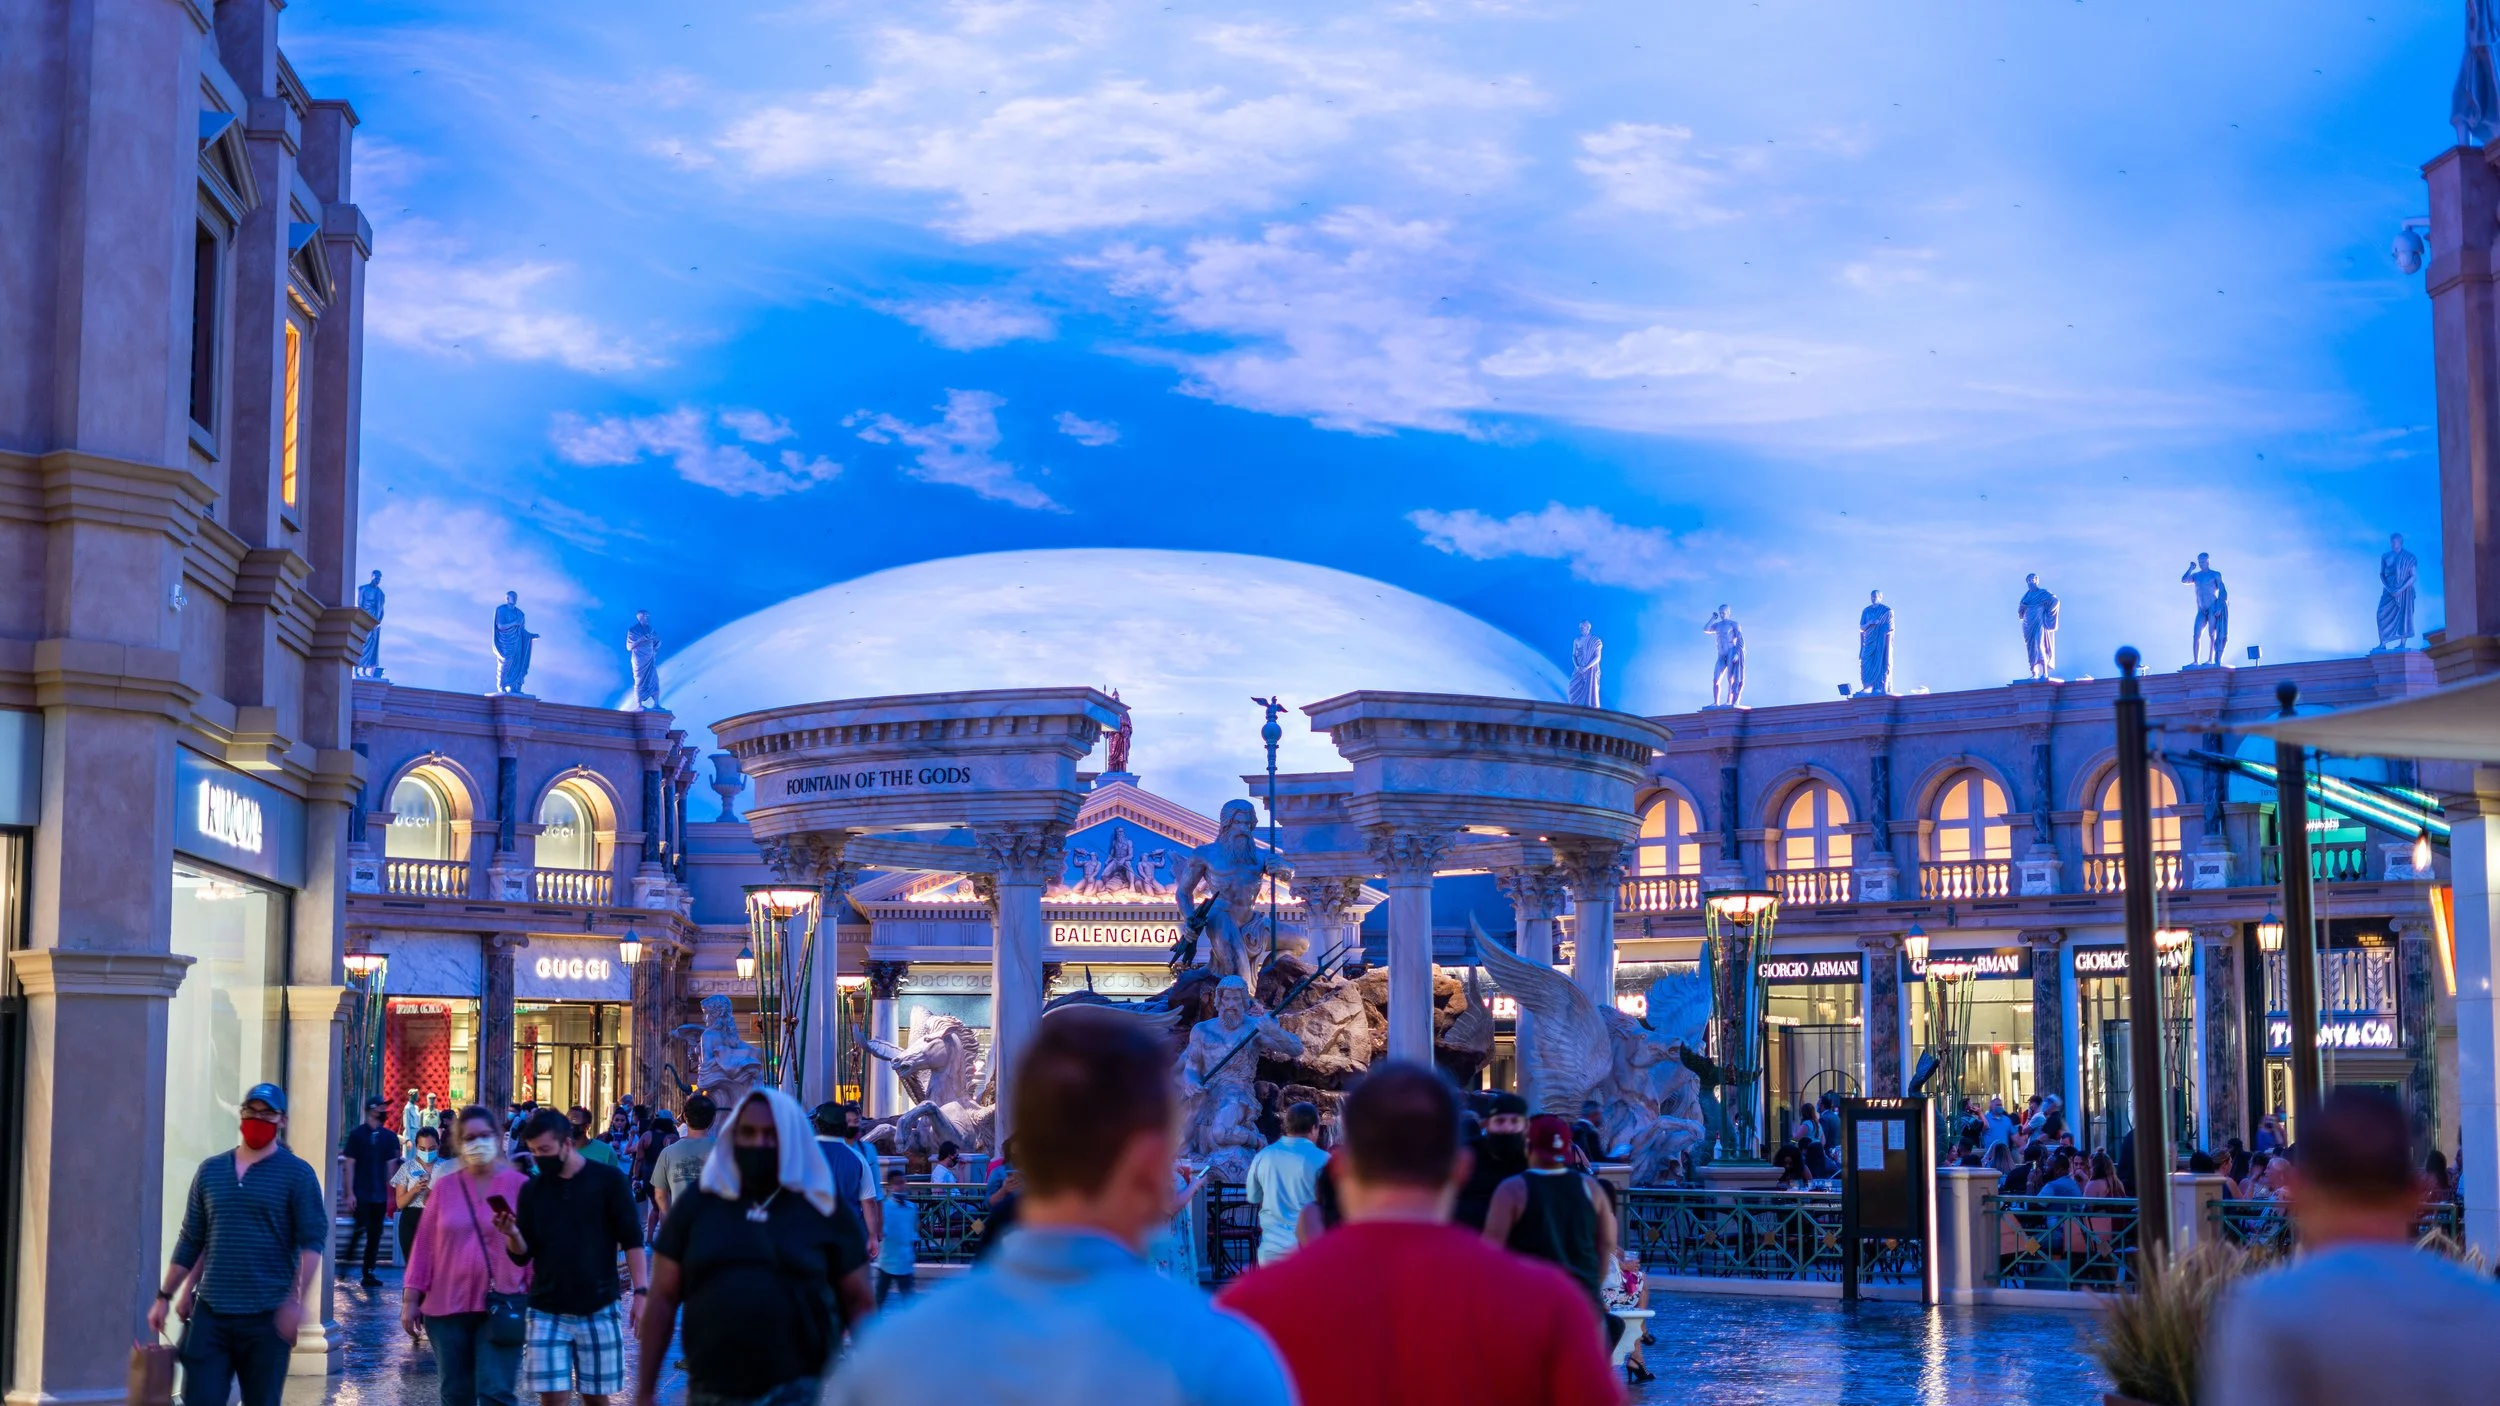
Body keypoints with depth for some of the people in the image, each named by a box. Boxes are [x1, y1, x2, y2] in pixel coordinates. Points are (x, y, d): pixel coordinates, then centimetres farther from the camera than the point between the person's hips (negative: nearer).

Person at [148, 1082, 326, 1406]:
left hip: (266, 1317, -3)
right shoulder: (210, 1170, 11)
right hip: (210, 1312, 3)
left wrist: (296, 1300, -18)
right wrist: (165, 1295, 13)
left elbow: (312, 1241, -9)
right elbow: (191, 1241, 15)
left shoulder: (297, 1174, -2)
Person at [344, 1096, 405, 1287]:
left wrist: (391, 1192, 5)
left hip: (380, 1194, 4)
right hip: (361, 1193, -4)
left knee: (375, 1234, 4)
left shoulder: (389, 1137, 8)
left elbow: (391, 1165, 10)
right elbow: (350, 1164, -3)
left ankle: (368, 1274, 10)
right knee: (361, 1228, -14)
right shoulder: (356, 1133, -1)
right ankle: (346, 1258, 9)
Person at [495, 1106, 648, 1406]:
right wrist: (511, 1234, -19)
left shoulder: (608, 1180, -3)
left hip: (598, 1309, -2)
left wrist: (641, 1291, -10)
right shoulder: (532, 1190, 4)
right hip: (547, 1311, 2)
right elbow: (522, 1255, 2)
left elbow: (632, 1241, -3)